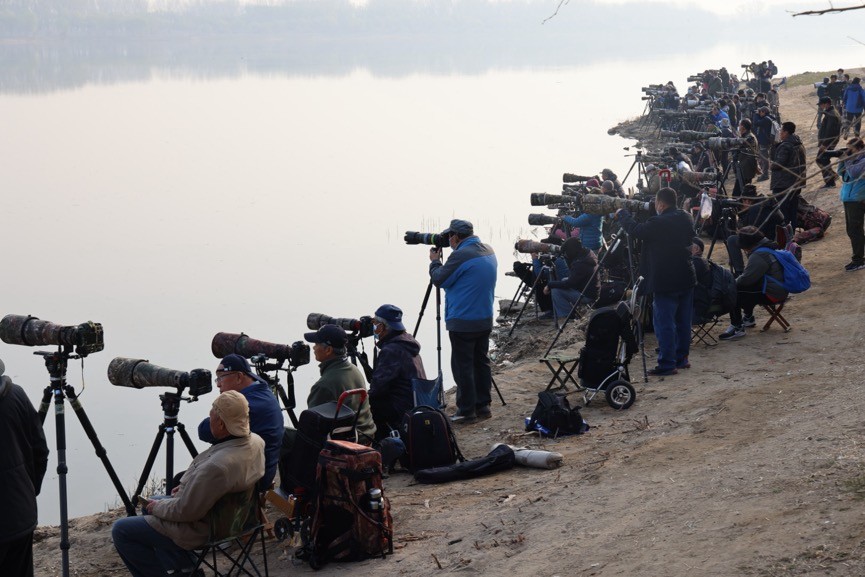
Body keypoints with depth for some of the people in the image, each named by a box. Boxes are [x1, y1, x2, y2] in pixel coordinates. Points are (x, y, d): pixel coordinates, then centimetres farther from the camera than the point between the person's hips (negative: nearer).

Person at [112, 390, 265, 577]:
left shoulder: (216, 466, -36)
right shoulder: (256, 441, -8)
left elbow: (184, 511, -25)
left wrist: (157, 507, -7)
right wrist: (189, 485, 8)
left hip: (201, 530, -9)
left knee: (121, 530, 2)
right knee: (151, 503, 28)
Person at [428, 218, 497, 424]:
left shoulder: (461, 255, -20)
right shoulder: (488, 251, 8)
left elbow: (439, 280, -11)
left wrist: (434, 261, 6)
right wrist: (439, 262, 17)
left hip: (463, 323, -9)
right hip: (485, 320, 9)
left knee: (463, 367, -2)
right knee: (481, 362, 15)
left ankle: (466, 411, 1)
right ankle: (482, 405, 21)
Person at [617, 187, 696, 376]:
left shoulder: (658, 223, -20)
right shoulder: (686, 219, 4)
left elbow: (635, 230, -11)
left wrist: (622, 214, 8)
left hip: (666, 282, -8)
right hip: (686, 279, 8)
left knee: (664, 323, -3)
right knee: (683, 321, 15)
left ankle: (667, 364, -4)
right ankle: (681, 358, 24)